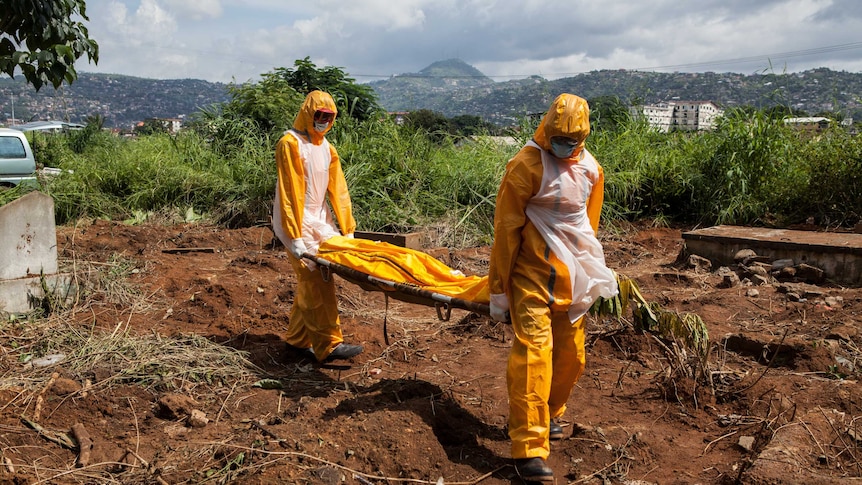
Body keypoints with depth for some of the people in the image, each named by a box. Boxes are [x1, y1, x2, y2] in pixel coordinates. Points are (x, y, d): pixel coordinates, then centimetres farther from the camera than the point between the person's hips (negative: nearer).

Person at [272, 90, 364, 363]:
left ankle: (297, 339, 22)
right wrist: (295, 236, -21)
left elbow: (338, 190, 12)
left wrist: (348, 229, 7)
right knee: (318, 282, -10)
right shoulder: (291, 144, -10)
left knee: (310, 283, 11)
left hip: (320, 222, 8)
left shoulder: (326, 147, 14)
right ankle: (328, 346, -8)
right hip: (298, 224, -8)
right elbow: (288, 192, -16)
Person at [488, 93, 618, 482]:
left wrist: (589, 273, 23)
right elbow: (506, 228, -10)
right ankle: (529, 449, -7)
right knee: (533, 353, -12)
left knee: (570, 356, 12)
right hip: (532, 276, -6)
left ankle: (550, 415, 36)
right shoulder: (527, 166, -11)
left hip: (571, 281, 6)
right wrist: (498, 289, -9)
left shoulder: (591, 170, 9)